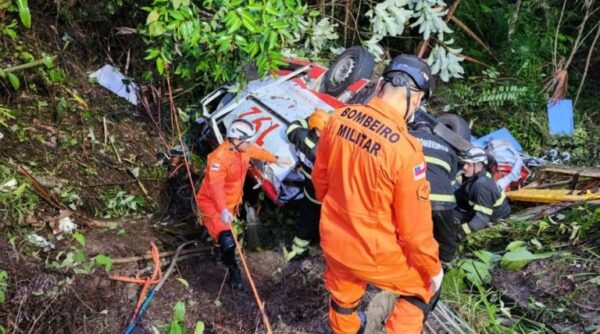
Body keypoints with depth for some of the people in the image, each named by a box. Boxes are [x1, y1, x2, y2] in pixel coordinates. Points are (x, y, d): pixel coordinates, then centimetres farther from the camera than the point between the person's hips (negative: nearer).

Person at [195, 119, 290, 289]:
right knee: (227, 239, -18)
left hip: (231, 201, 8)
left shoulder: (245, 148, -8)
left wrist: (276, 160, 30)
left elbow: (259, 152, 15)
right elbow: (216, 185, -39)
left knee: (232, 231, 28)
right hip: (212, 202, -8)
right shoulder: (220, 157, -33)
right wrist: (223, 210, -49)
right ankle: (233, 271, 3)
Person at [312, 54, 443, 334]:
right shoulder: (405, 149, -30)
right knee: (424, 288, 24)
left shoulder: (339, 118, -12)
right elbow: (415, 227, -20)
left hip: (332, 239, 6)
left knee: (343, 292, 34)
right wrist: (432, 269, -3)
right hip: (374, 253, -6)